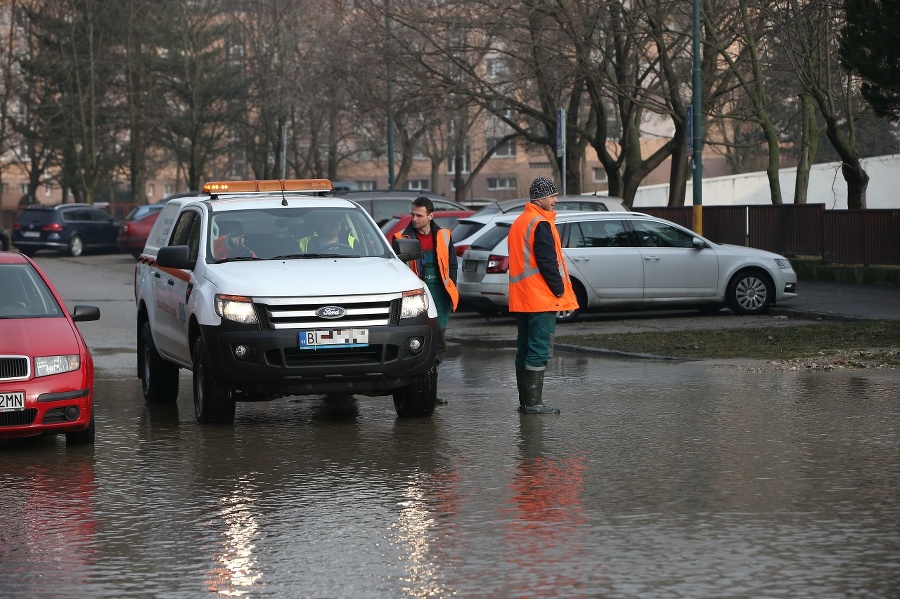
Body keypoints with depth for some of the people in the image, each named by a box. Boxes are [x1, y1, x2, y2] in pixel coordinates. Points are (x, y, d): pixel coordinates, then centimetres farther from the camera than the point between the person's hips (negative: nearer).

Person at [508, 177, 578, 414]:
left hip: (521, 298, 10)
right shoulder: (540, 224, -13)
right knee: (539, 350, -8)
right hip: (541, 298, -10)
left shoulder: (518, 223, 18)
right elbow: (547, 262, -19)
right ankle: (533, 402, -9)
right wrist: (560, 290, -12)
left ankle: (524, 401, 15)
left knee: (525, 349, 12)